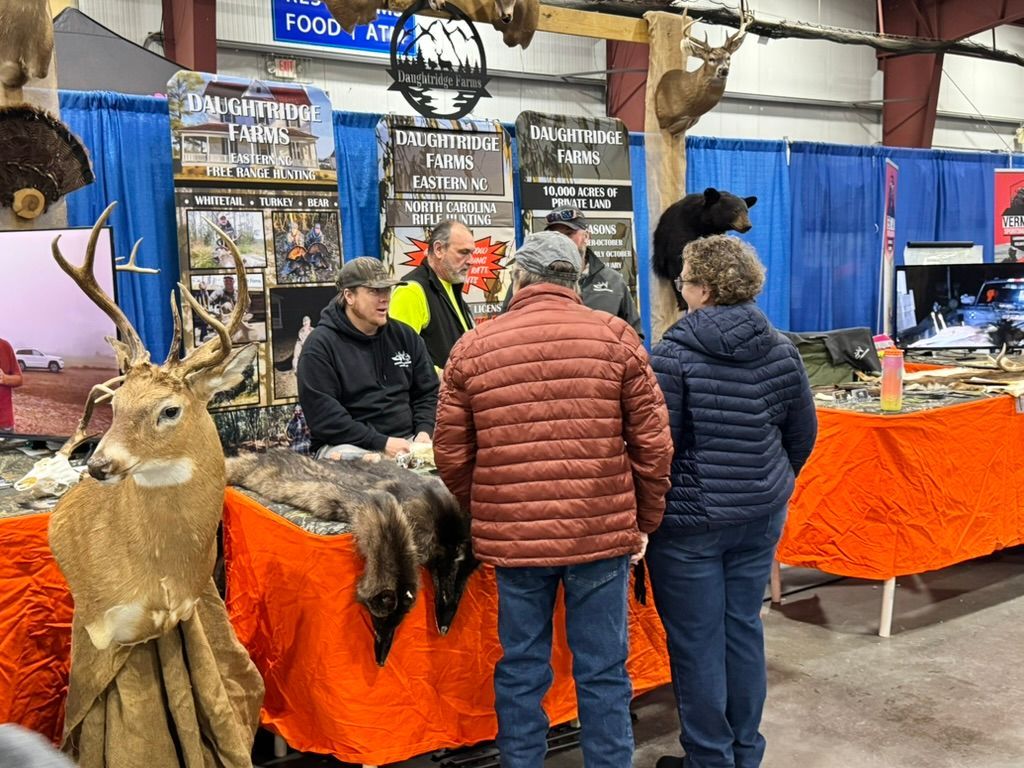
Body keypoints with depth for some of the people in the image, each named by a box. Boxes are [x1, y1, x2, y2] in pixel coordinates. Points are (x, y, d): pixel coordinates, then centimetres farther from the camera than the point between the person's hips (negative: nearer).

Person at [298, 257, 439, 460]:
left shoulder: (405, 336, 13)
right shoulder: (320, 345, -4)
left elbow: (428, 392, 17)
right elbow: (324, 416, -13)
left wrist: (424, 431, -4)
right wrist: (382, 443, -19)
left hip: (406, 441, 4)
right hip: (349, 446, -4)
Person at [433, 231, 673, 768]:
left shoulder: (471, 348, 2)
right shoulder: (615, 338, -1)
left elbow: (450, 454, 4)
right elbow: (653, 442, -1)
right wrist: (645, 521, 10)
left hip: (512, 536, 1)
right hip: (602, 531, -1)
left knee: (520, 670, 14)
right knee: (602, 672, 11)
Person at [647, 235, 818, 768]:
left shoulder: (673, 354, -15)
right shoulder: (781, 350, 1)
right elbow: (802, 434, 9)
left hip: (690, 519, -6)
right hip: (761, 514, 6)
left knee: (697, 643, 7)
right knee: (744, 629, 17)